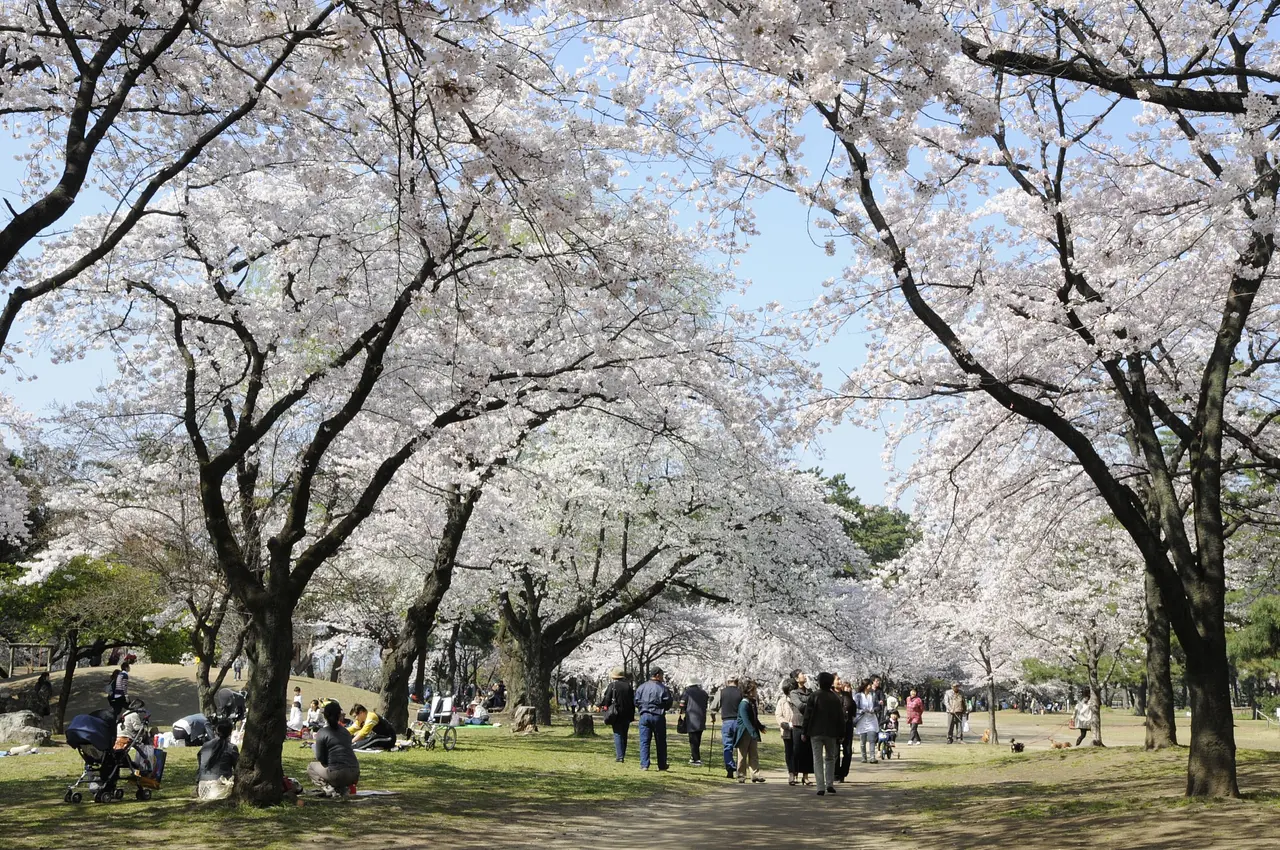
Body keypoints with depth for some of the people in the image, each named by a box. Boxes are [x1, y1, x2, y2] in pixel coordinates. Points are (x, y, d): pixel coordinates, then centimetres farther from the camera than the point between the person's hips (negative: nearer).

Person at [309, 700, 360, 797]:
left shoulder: (321, 733, -1)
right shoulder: (345, 731, 16)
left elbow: (321, 759, 1)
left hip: (337, 775, -4)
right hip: (354, 775, 4)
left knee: (311, 767, 22)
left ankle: (330, 790, -2)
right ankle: (343, 788, 12)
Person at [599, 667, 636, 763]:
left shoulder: (612, 685, -7)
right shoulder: (628, 685, 7)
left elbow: (607, 700, -9)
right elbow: (633, 701, 10)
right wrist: (631, 715, 15)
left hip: (616, 714, -4)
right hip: (627, 714, 4)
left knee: (617, 734, -2)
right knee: (624, 735, 13)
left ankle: (619, 756, -9)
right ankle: (622, 755, 18)